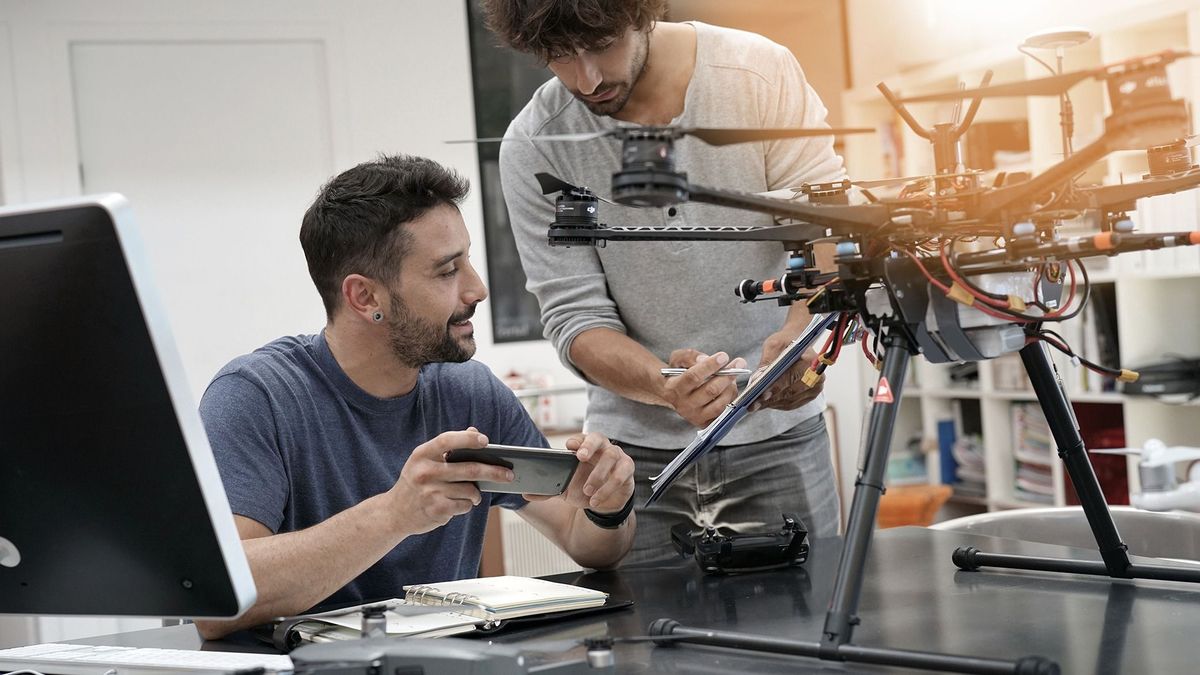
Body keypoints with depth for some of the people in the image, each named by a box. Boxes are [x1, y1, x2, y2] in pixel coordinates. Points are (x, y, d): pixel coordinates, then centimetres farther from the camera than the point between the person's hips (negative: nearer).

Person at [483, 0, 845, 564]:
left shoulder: (760, 72, -9)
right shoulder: (532, 147, -8)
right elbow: (574, 316, -7)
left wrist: (802, 335, -31)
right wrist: (665, 387, -27)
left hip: (777, 435, 0)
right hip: (637, 450, 0)